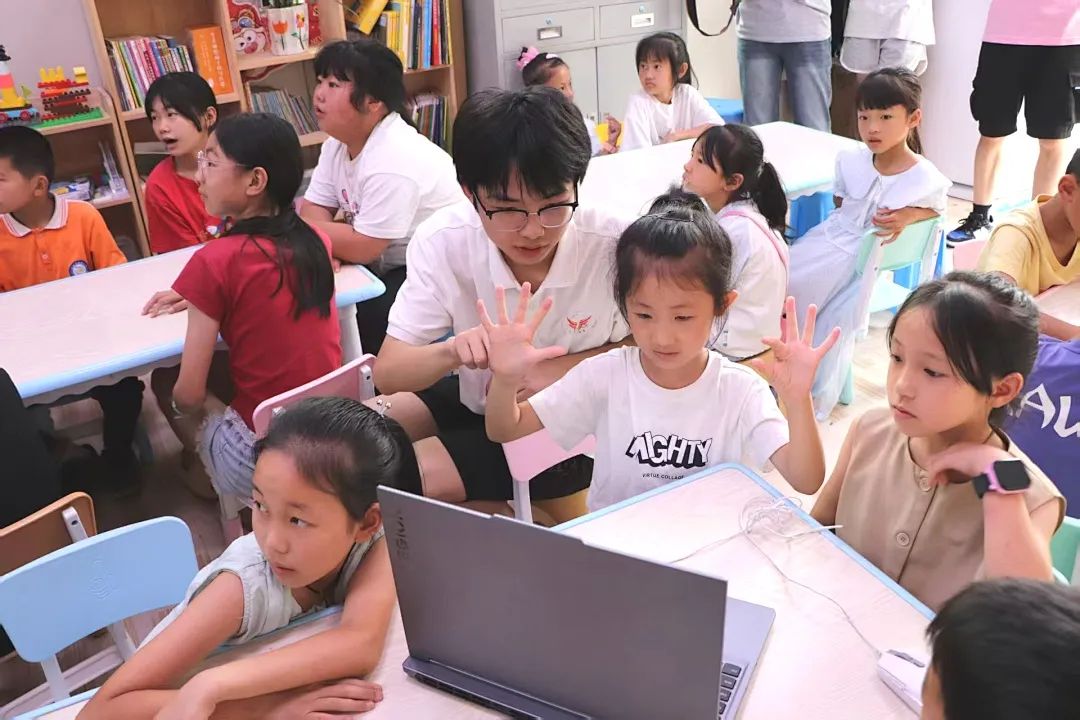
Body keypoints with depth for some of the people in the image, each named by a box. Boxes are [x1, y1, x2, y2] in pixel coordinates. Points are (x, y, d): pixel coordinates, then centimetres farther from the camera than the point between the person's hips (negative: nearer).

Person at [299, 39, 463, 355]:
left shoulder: (393, 162, -28)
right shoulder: (337, 143, 2)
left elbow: (362, 247, -26)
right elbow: (314, 210, 0)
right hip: (389, 266, 8)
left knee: (365, 316, -26)